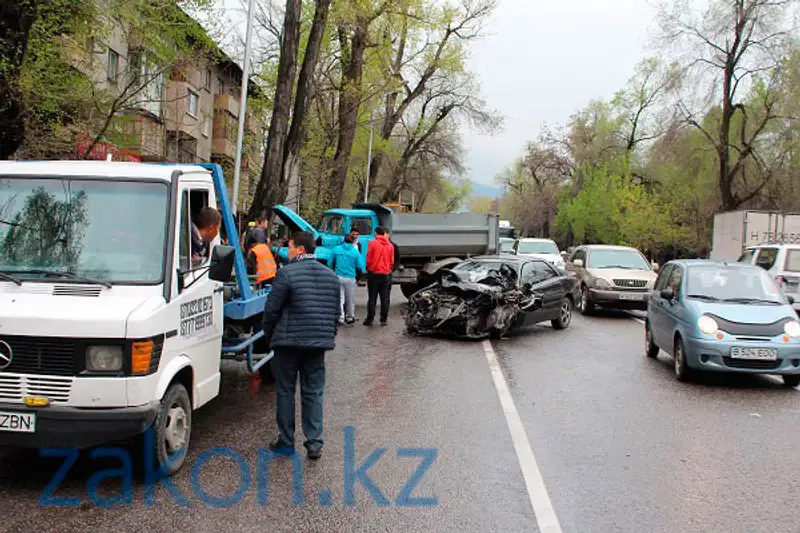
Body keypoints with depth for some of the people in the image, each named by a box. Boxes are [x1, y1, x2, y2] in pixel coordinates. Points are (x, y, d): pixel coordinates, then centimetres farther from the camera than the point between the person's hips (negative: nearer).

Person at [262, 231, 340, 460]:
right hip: (319, 343, 5)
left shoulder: (286, 273, -10)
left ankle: (286, 441, 15)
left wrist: (268, 337, 8)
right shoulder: (331, 275, 9)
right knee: (314, 393, 9)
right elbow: (336, 311, 13)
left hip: (288, 342, -4)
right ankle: (315, 444, 8)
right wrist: (329, 338, 20)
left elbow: (272, 309, -7)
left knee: (285, 391, 9)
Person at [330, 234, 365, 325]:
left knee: (340, 298, 4)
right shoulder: (356, 252, -5)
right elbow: (361, 267, -6)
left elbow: (330, 263, 6)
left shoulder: (336, 249, -1)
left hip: (338, 277, 1)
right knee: (350, 299, 13)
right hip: (350, 278, -1)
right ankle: (350, 318, 26)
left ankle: (340, 318, -4)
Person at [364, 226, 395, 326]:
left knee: (372, 297, 5)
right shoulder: (390, 245, 2)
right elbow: (392, 261, 6)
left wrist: (368, 269, 12)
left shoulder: (372, 243, -7)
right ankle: (383, 320, 8)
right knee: (385, 298, 7)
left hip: (374, 273, -2)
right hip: (386, 274, 2)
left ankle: (370, 319, 7)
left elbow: (368, 259, -5)